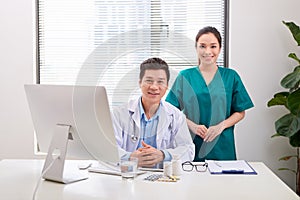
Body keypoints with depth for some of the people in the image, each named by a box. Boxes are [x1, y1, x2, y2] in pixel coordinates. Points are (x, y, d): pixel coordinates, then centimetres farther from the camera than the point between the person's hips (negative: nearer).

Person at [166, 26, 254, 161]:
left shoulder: (231, 76, 6)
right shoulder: (185, 77, 4)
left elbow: (240, 112, 6)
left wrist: (221, 126, -10)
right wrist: (192, 125, -13)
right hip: (192, 145, 0)